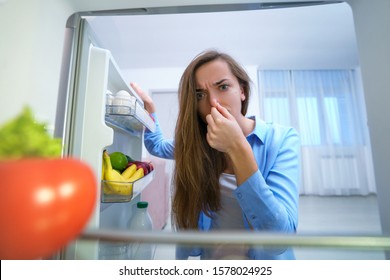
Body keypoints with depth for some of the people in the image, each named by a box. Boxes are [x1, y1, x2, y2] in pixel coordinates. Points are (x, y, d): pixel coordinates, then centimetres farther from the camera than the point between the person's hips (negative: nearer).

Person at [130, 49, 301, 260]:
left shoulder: (281, 140, -15)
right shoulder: (197, 143, -7)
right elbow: (156, 145, 10)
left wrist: (238, 149, -30)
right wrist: (148, 104, -4)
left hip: (265, 257, -2)